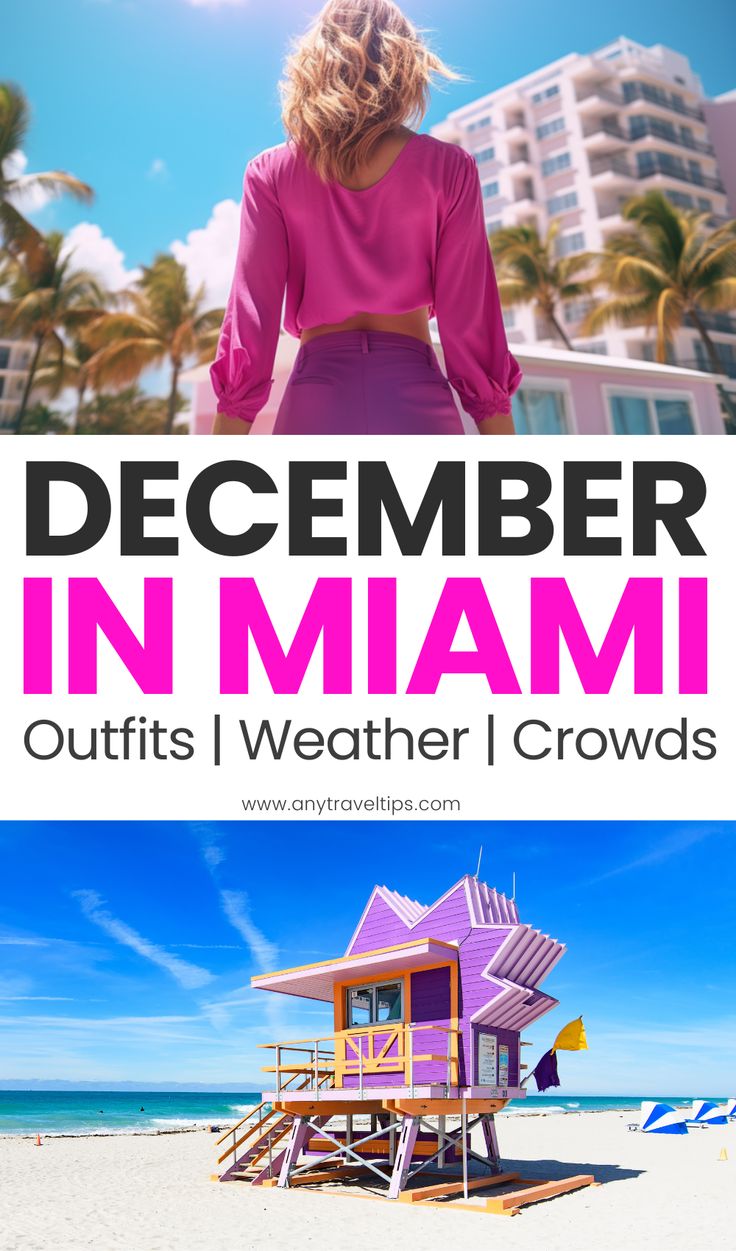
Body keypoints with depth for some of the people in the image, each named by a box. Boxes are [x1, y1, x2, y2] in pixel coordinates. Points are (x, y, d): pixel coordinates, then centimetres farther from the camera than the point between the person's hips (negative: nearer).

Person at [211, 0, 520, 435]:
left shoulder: (271, 172, 7)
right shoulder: (447, 167, 6)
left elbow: (249, 314, 0)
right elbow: (471, 317, 2)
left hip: (317, 403, 1)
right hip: (417, 406, 0)